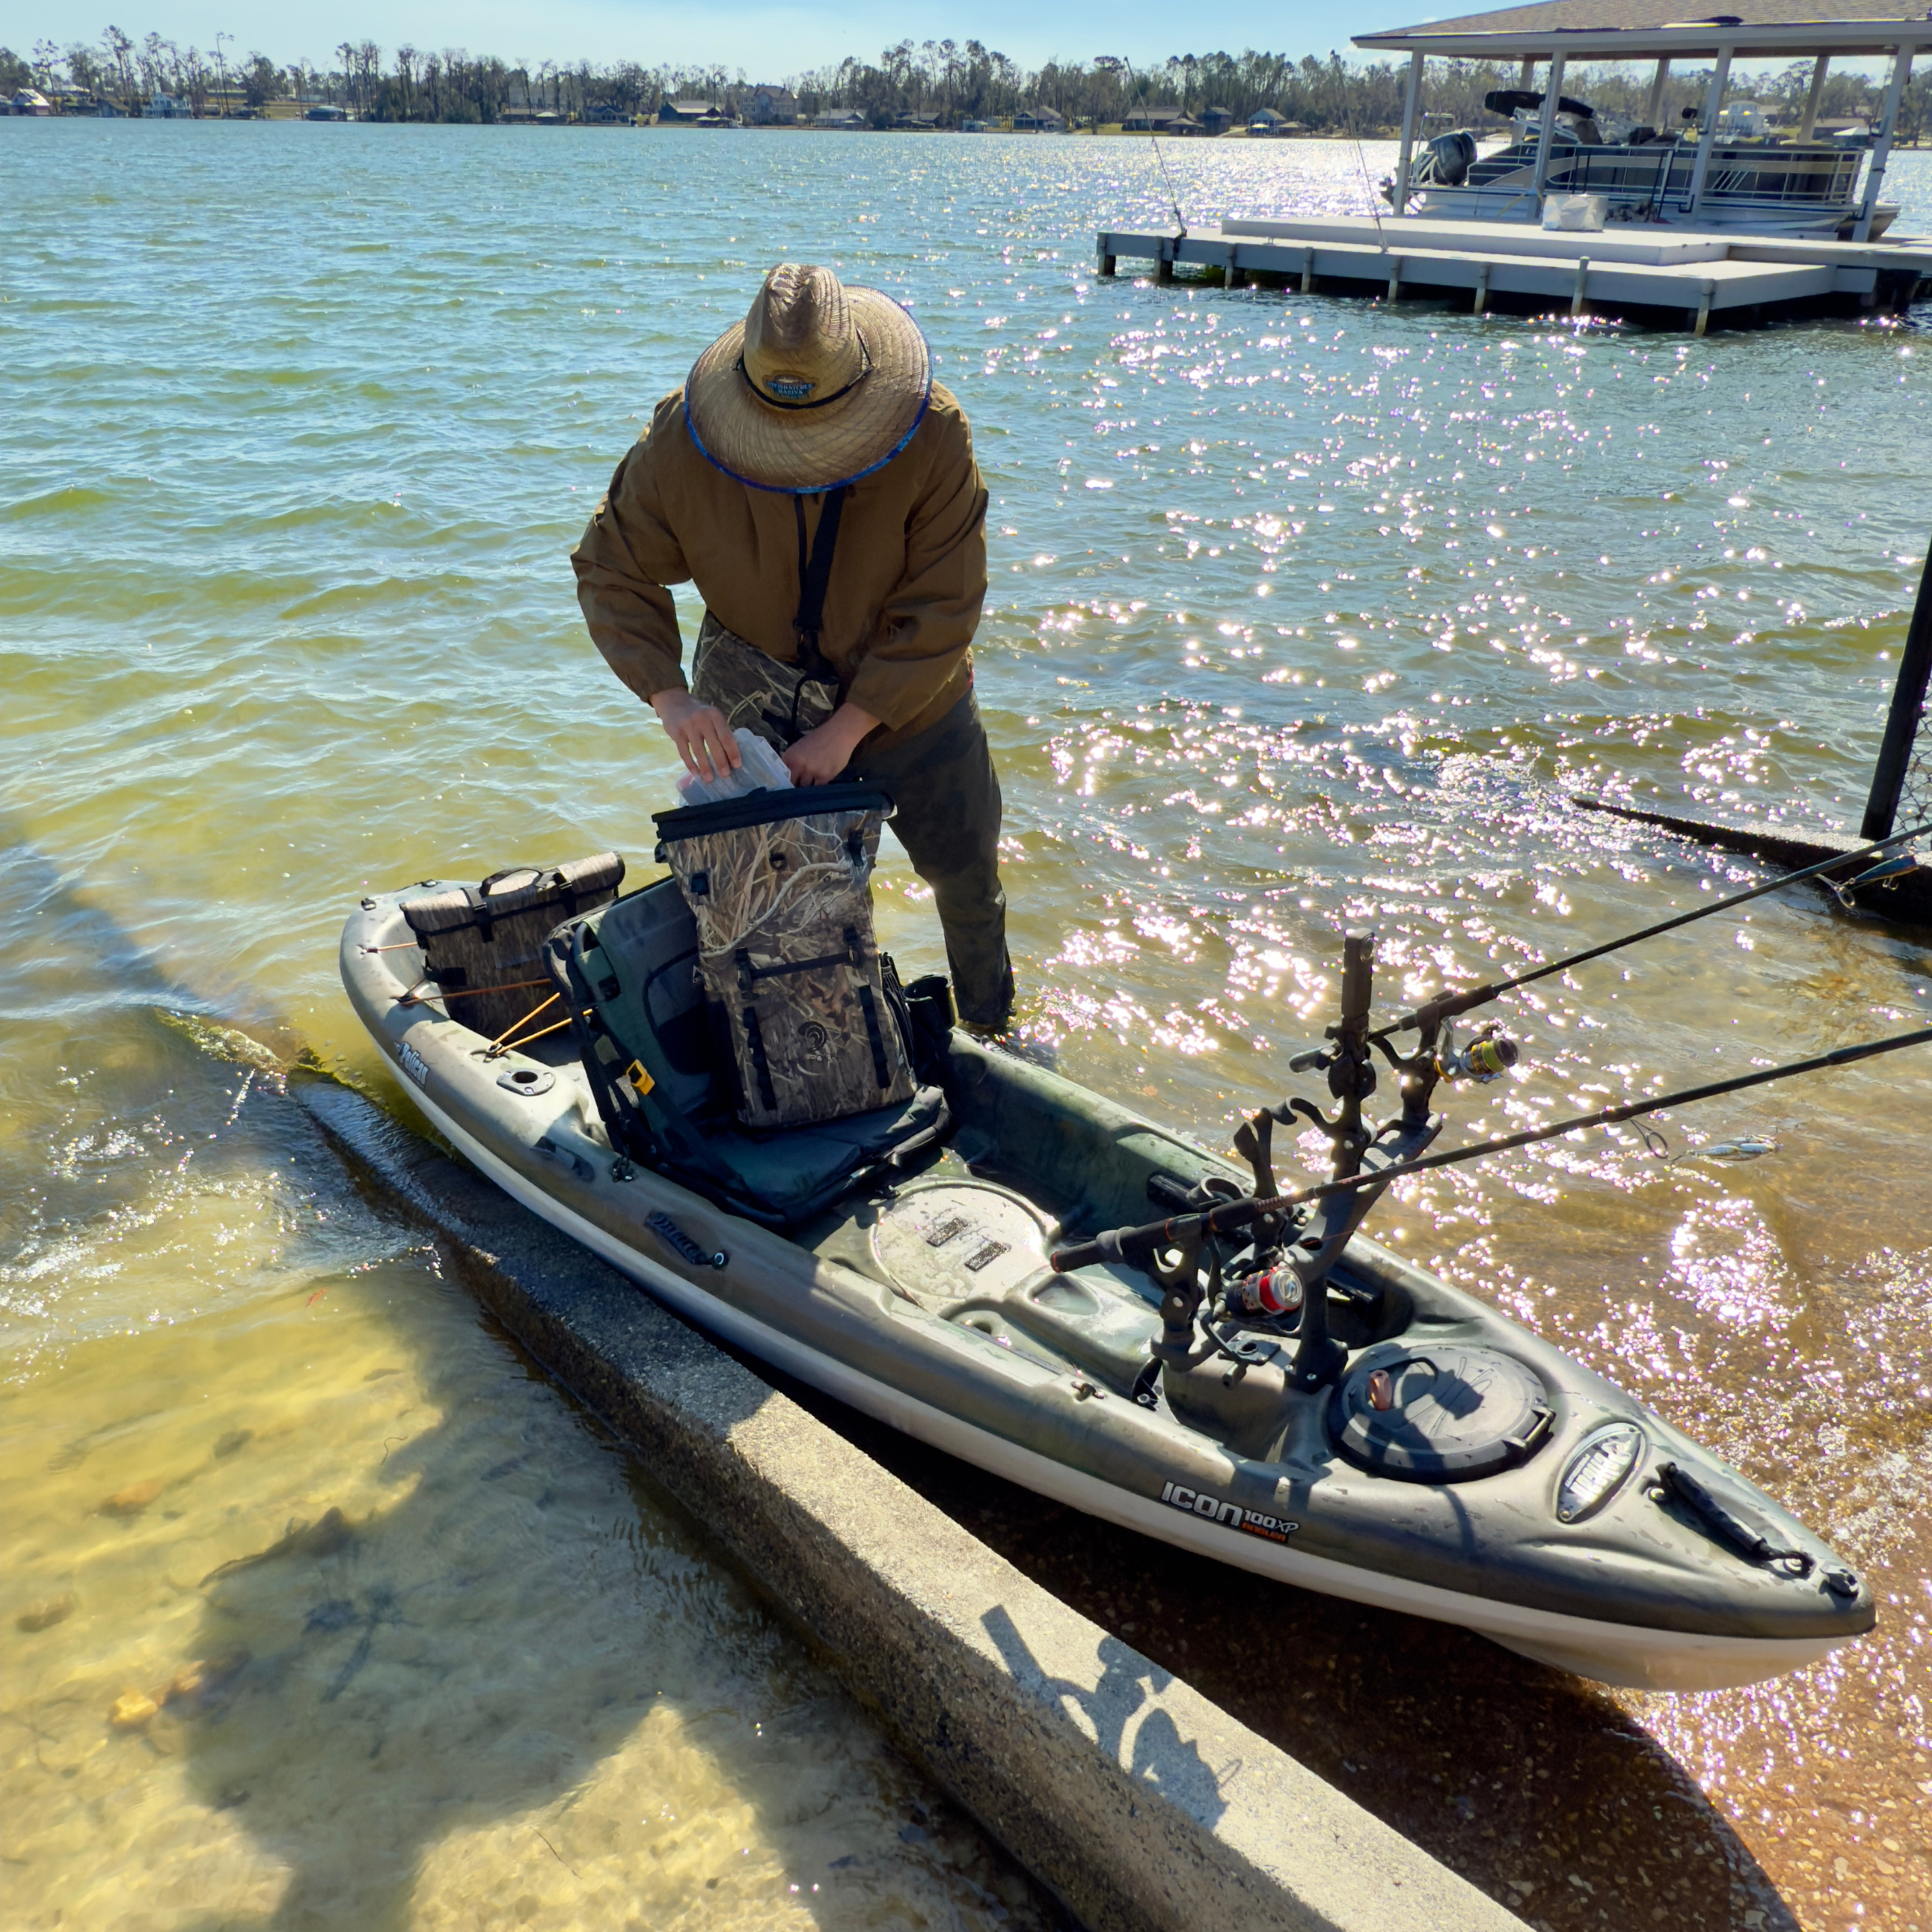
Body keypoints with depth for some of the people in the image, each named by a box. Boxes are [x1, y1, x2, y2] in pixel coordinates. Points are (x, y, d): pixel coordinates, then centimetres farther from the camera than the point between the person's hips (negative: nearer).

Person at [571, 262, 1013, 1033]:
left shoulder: (934, 436, -26)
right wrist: (669, 696, -28)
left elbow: (940, 612, -23)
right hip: (751, 714, 0)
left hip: (909, 703, 1)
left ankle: (992, 1029, 45)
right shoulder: (680, 441, -23)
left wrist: (847, 729, -27)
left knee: (968, 880, 18)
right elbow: (612, 572, -12)